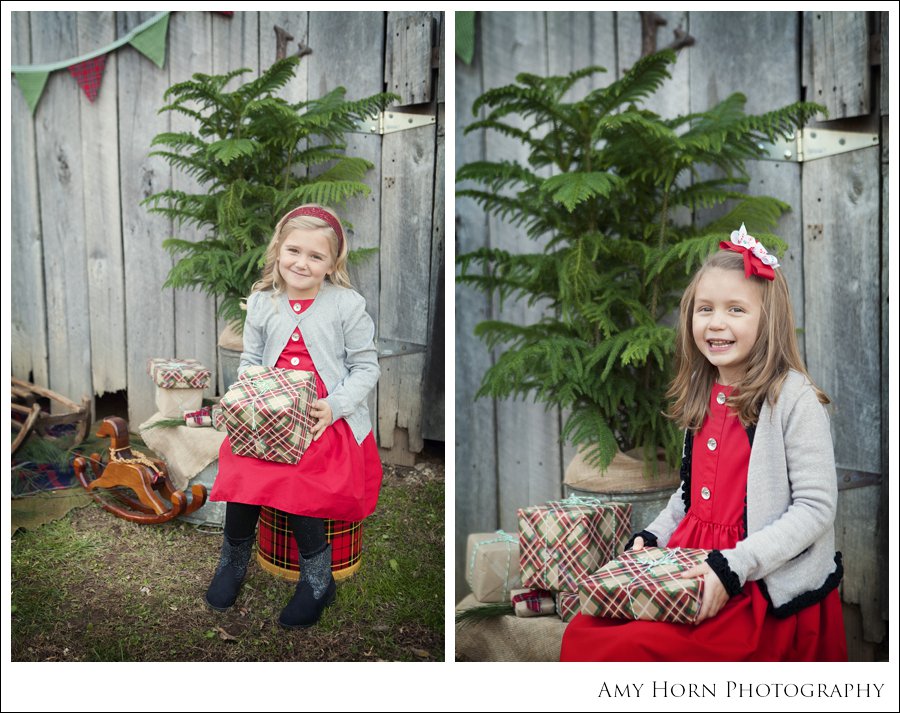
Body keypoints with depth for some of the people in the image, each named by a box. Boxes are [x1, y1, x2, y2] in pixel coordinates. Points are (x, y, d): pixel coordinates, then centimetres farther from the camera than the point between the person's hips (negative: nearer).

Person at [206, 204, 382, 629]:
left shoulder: (347, 305, -4)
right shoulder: (262, 303, 6)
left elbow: (365, 366, -2)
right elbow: (249, 361, 15)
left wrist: (334, 407, -15)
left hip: (330, 420, -3)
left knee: (294, 481, -24)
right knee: (244, 470, -19)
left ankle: (317, 578, -1)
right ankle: (234, 559, 10)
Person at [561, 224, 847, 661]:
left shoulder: (792, 396, -12)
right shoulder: (702, 395, 10)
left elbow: (816, 508, -14)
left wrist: (733, 566, -22)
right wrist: (653, 537, 6)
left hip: (765, 590, -6)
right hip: (690, 567, 7)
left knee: (631, 648, -23)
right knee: (582, 632, -9)